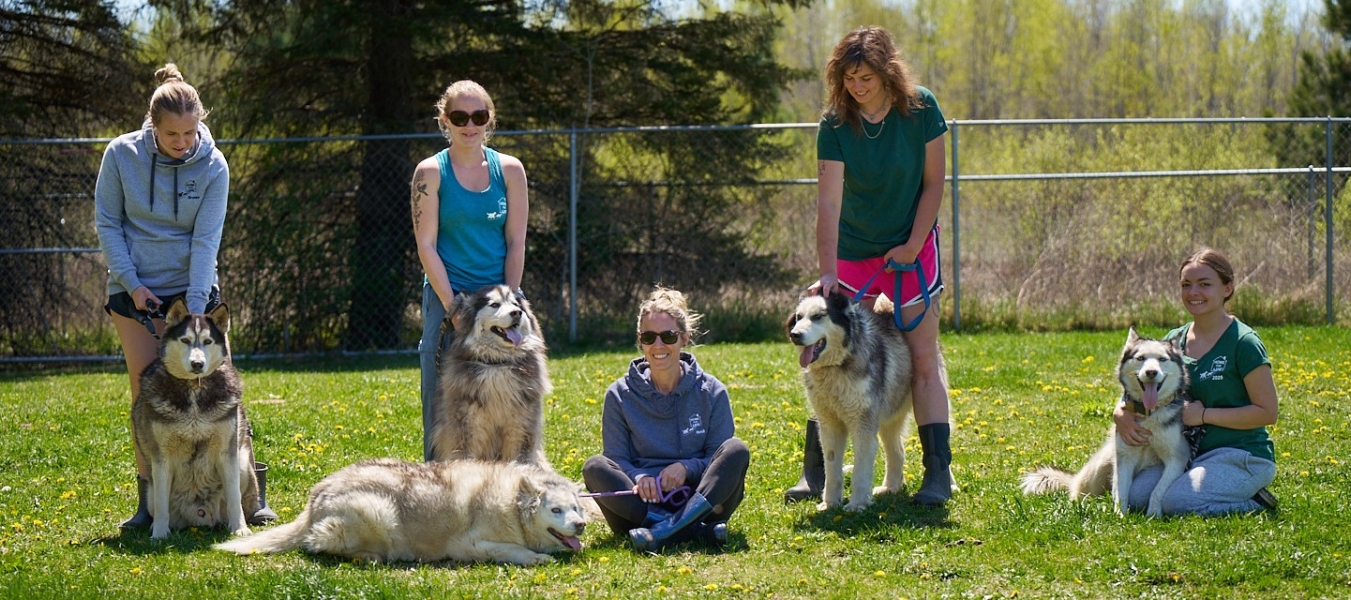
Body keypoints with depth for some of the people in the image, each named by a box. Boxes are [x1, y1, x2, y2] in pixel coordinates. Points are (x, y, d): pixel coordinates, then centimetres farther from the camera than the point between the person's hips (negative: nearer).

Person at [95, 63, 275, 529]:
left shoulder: (212, 166, -10)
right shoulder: (122, 155, -9)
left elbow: (206, 239, -13)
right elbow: (107, 222, -2)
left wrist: (195, 307, -20)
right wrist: (131, 281, -10)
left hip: (193, 287, 0)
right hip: (135, 291, 1)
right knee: (147, 391, -1)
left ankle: (250, 490, 4)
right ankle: (148, 499, 5)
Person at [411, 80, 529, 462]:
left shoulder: (510, 170, 7)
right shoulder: (431, 172, 0)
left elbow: (516, 243, 5)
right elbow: (426, 246, -4)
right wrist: (455, 309, -12)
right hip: (447, 300, -2)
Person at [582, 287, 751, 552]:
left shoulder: (712, 392, 5)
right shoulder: (620, 395, 5)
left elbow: (723, 459, 2)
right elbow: (616, 459, 2)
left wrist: (687, 468, -19)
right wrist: (639, 479, -21)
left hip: (702, 500, 0)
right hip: (642, 505, 0)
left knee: (737, 450, -23)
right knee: (595, 468, -26)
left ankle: (666, 529, -44)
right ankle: (696, 531, -40)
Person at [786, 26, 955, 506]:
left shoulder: (920, 109, -14)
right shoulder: (835, 123, -15)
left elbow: (933, 182, -5)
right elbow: (828, 200, -20)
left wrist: (913, 245, -12)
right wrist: (828, 272, -28)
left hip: (912, 249, -1)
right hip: (853, 251, 1)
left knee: (923, 357, -4)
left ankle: (938, 471, -4)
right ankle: (815, 470, 5)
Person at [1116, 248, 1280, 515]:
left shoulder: (1243, 343, -9)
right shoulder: (1174, 341, 9)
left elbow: (1267, 412, -11)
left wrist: (1204, 415, -15)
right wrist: (1121, 414, -10)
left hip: (1244, 456, -7)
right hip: (1191, 453, 7)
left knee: (1178, 501, -29)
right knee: (1136, 496, -16)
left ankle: (1255, 503, -4)